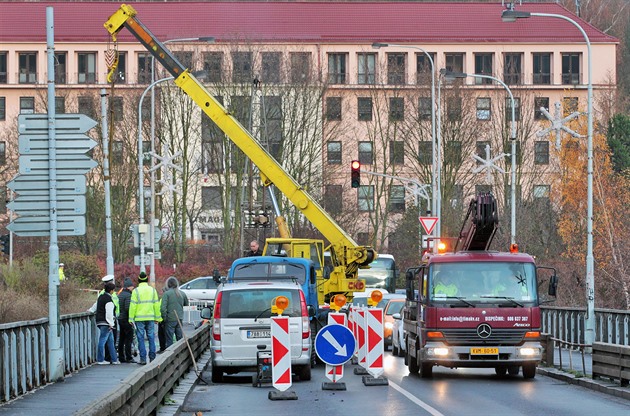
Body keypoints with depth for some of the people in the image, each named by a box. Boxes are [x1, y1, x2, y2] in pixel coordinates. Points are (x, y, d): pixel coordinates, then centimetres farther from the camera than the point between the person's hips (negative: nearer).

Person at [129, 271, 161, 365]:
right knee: (151, 338, 8)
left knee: (141, 338, 1)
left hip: (139, 318, -3)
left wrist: (131, 318, -2)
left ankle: (143, 358, -3)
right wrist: (157, 318, 12)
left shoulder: (136, 291, -4)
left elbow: (133, 306, -7)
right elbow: (156, 305, 7)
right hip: (150, 318, 3)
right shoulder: (152, 290, 6)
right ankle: (152, 358, 7)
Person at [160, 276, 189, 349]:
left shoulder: (167, 293, -10)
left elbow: (163, 307, -15)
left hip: (170, 319, -5)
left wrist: (164, 318, -7)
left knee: (169, 339, 0)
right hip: (179, 319, 5)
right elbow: (186, 304, 21)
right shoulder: (182, 293, 5)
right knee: (180, 338, 12)